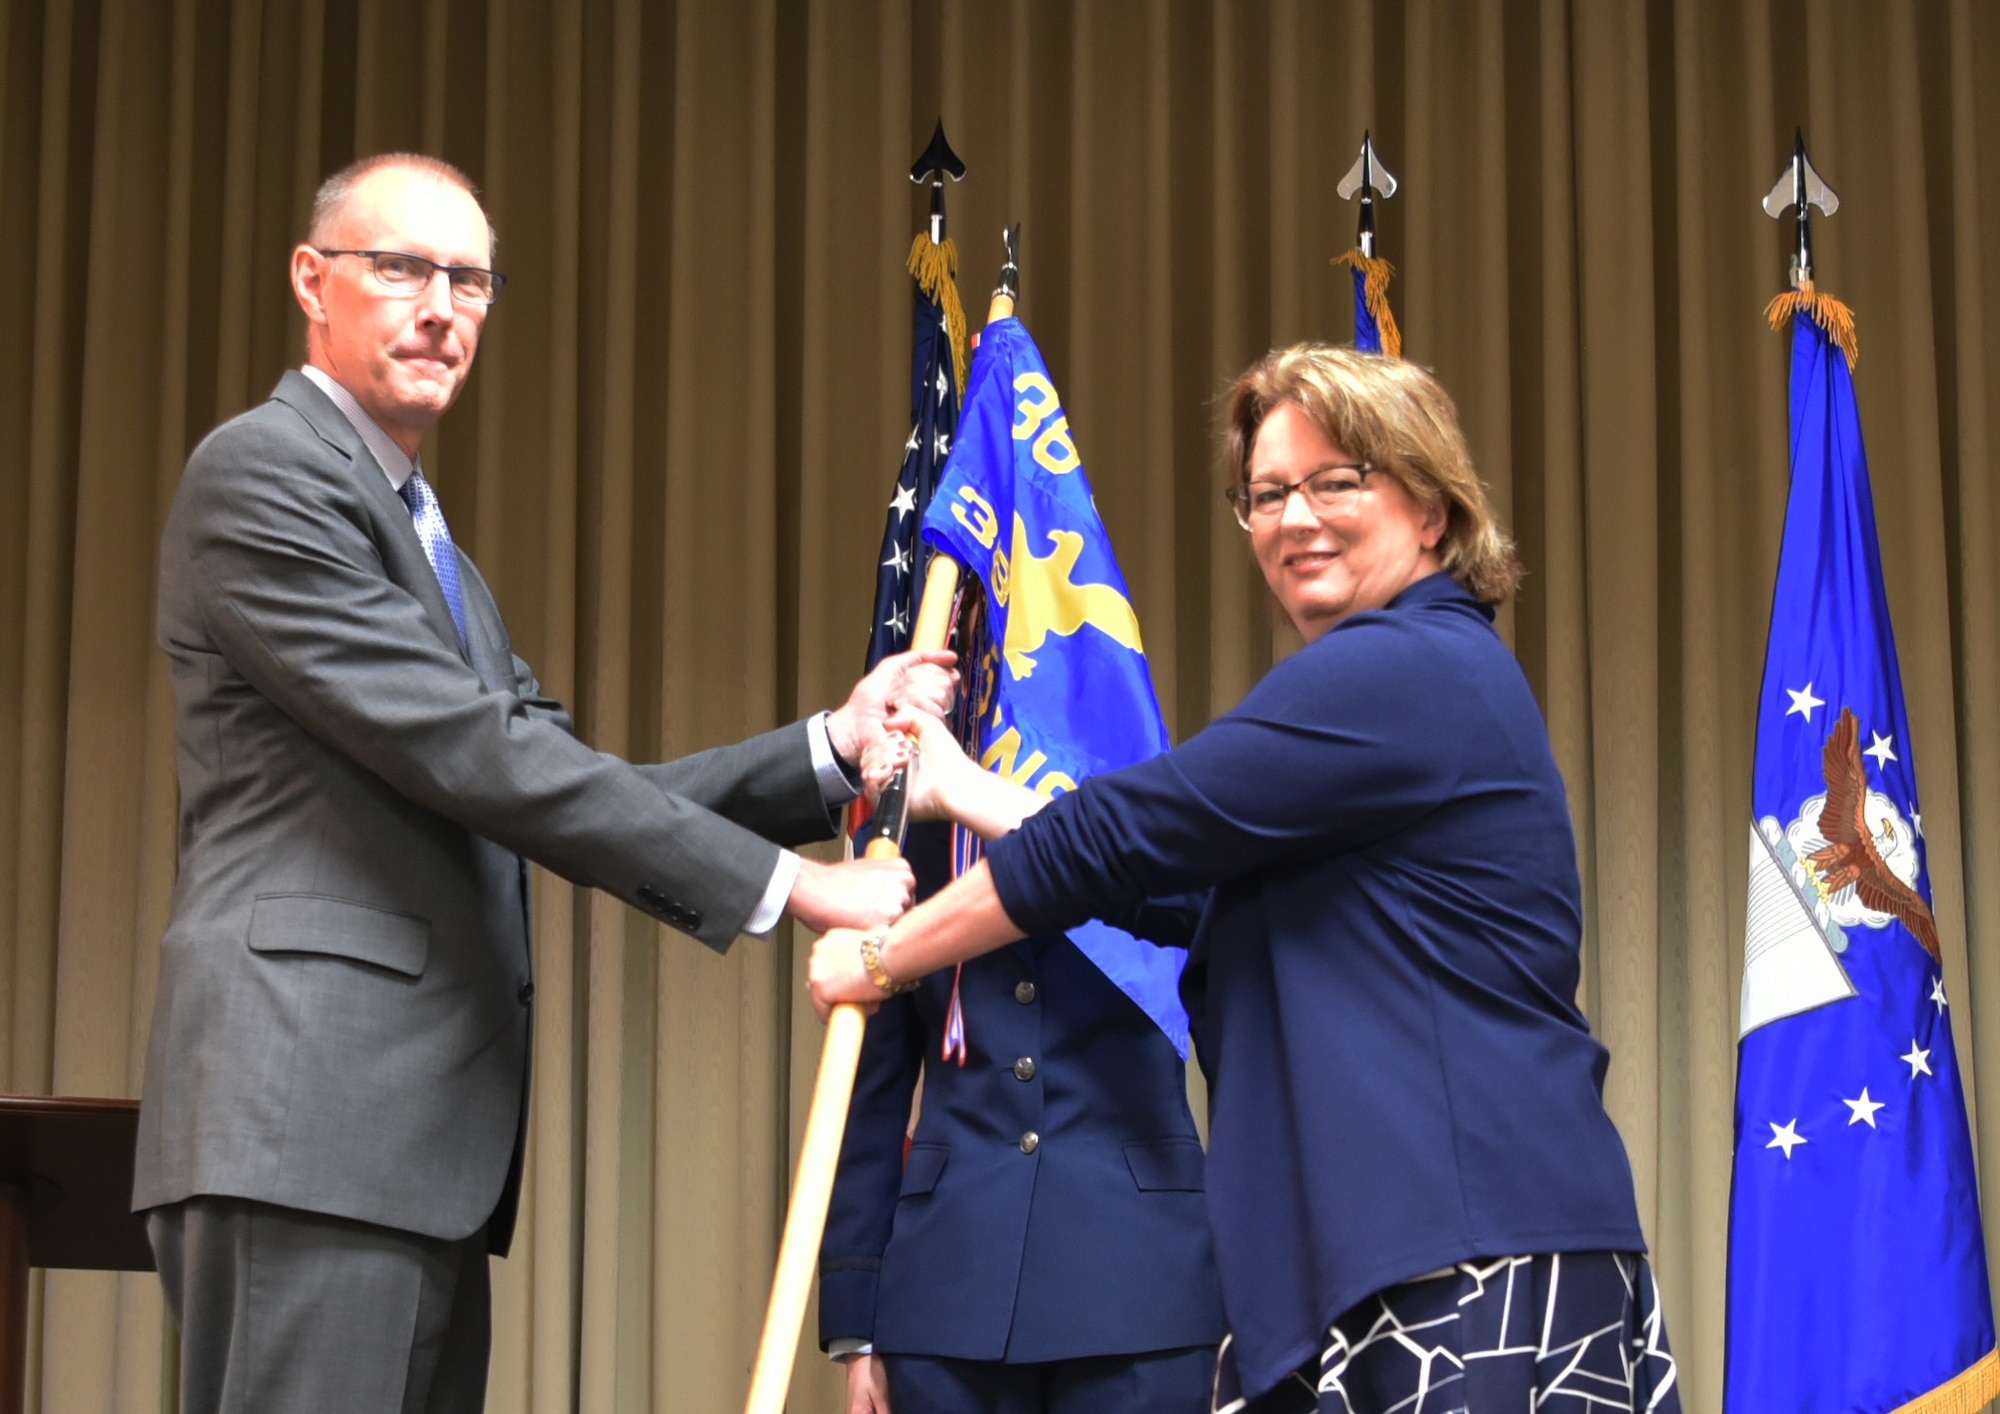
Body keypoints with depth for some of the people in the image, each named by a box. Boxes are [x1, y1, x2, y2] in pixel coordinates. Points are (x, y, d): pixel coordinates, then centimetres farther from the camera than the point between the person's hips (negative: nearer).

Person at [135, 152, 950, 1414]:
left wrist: (832, 750, 9)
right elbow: (468, 754, -12)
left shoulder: (424, 535, 27)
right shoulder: (261, 473, -4)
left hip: (420, 1132, 9)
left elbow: (552, 781, 19)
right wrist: (779, 881, -10)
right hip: (309, 1121, -9)